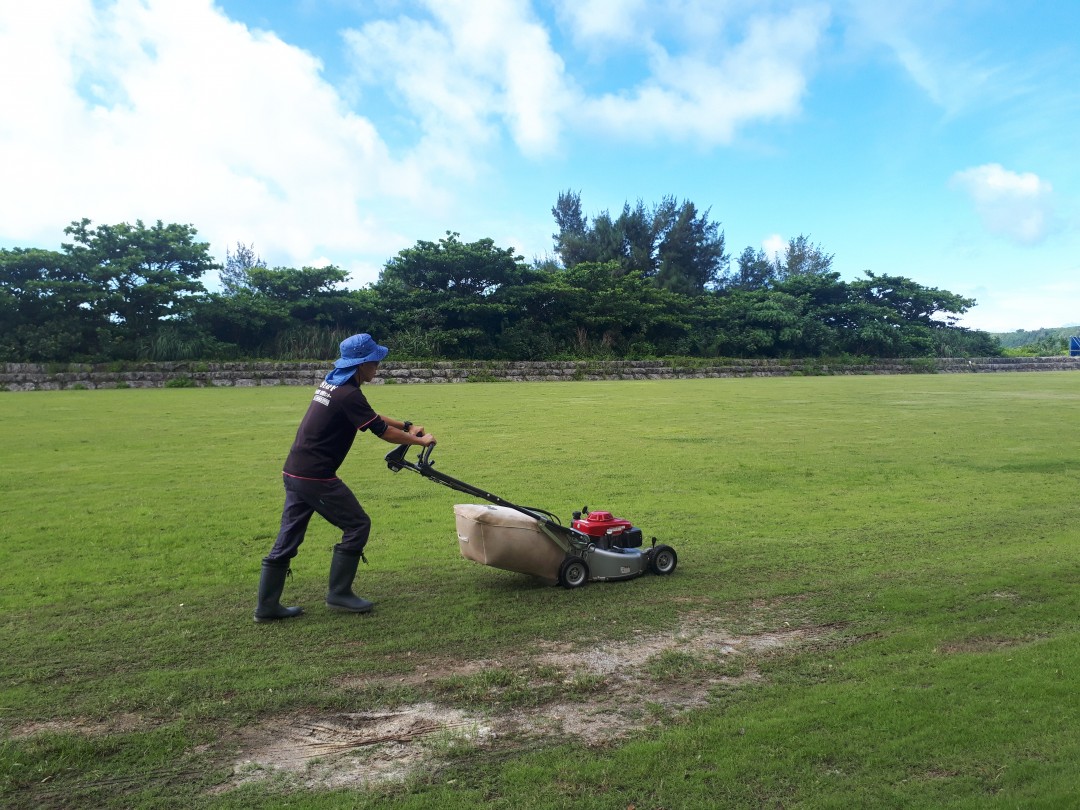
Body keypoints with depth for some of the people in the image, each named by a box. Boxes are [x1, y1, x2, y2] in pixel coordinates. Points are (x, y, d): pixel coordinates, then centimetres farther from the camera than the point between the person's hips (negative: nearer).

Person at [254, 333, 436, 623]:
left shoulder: (330, 384, 12)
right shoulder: (348, 394, -17)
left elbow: (370, 416, 22)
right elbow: (382, 432, -12)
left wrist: (406, 425, 19)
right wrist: (420, 440, 1)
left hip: (294, 472, 9)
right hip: (316, 477, -9)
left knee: (289, 536, 13)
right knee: (357, 525, 3)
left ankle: (267, 605, 19)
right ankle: (339, 593, 10)